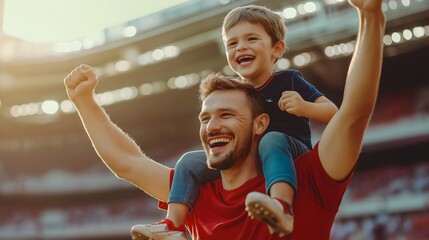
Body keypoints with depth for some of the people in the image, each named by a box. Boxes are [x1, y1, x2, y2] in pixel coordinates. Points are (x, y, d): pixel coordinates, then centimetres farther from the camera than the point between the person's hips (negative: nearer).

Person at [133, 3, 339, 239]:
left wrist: (305, 108, -27)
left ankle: (282, 209, -61)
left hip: (292, 154, -6)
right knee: (190, 161, -3)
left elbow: (332, 112, -8)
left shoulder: (289, 80, -4)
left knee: (272, 140, -39)